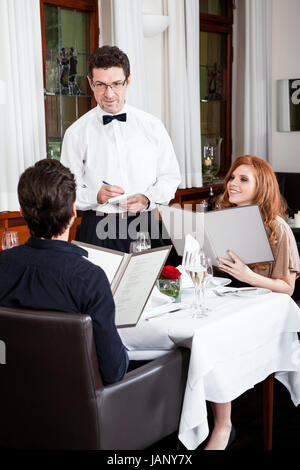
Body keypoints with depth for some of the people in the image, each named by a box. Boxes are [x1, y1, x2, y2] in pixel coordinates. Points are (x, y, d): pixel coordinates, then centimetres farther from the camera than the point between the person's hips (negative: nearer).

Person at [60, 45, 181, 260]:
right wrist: (96, 196, -18)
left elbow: (170, 176, 9)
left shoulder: (152, 126, 5)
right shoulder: (76, 133, 1)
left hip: (144, 225, 2)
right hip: (97, 229, -1)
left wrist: (147, 198, -9)